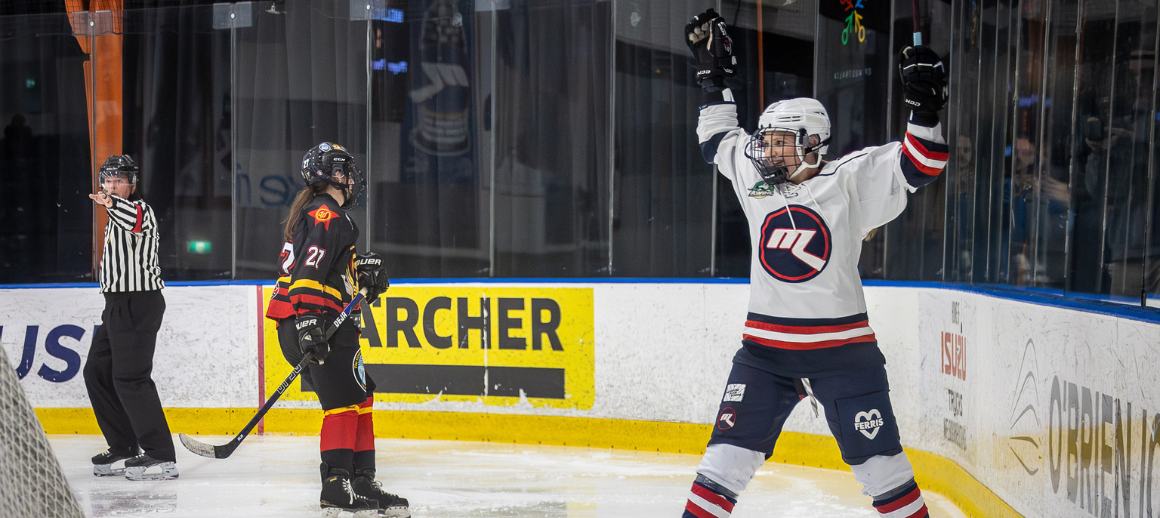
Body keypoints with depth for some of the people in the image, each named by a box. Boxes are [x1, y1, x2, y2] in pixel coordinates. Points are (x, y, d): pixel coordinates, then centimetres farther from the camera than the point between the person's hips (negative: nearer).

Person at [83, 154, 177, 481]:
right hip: (117, 305, 10)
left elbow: (137, 219, -37)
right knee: (97, 372, 13)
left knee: (129, 378, -14)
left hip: (138, 303, -10)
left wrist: (113, 204, -56)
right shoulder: (115, 219, 22)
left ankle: (161, 457, -14)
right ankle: (124, 447, 20)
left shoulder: (140, 209, -9)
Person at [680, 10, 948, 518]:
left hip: (842, 348, -3)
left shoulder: (851, 181, -5)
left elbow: (918, 164, -10)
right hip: (764, 348, 3)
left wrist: (924, 105, -23)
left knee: (878, 459, 3)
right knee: (730, 452, -1)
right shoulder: (754, 178, 6)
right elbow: (719, 136, 21)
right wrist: (713, 72, 20)